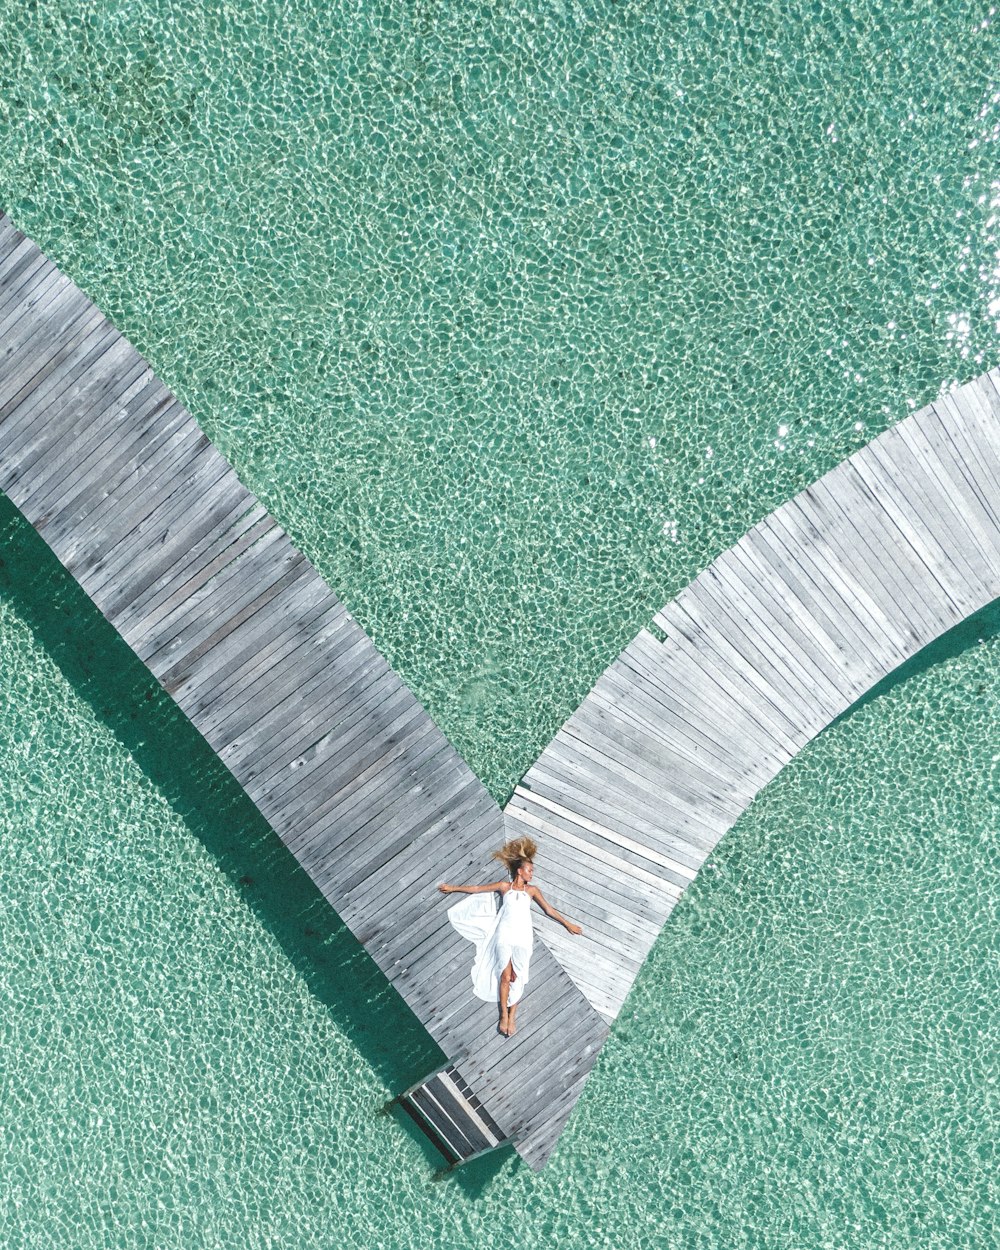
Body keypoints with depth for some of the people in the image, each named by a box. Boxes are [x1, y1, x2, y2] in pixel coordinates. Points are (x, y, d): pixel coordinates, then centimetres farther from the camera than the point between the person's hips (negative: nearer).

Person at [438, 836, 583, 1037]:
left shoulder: (532, 890, 13)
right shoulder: (504, 886, 8)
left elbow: (548, 909, 20)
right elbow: (476, 889, 14)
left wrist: (567, 924, 22)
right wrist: (453, 888, 18)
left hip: (522, 937, 1)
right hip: (504, 935, -1)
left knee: (517, 977, -4)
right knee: (505, 976, -6)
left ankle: (512, 1016, 1)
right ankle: (504, 1014, 3)